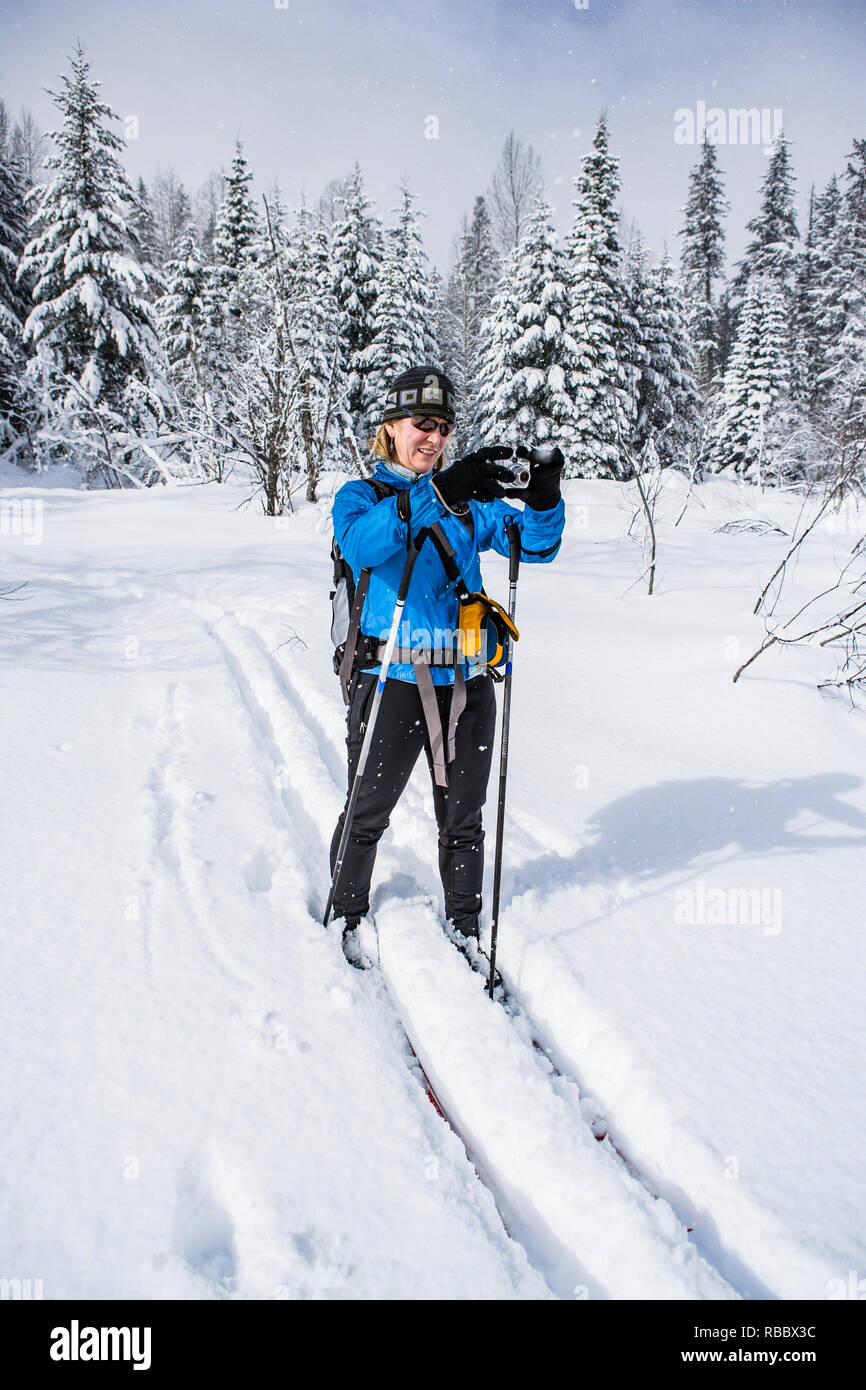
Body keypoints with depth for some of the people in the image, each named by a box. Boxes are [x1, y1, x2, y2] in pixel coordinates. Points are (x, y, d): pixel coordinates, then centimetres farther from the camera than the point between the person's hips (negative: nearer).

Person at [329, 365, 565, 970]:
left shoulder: (471, 501, 11)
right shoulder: (361, 495, 1)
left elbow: (536, 543, 2)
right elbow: (362, 542, -23)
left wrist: (544, 499, -20)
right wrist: (437, 492, -35)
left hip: (465, 681, 3)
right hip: (391, 680, -3)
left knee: (463, 818, 13)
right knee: (367, 812, 10)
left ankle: (465, 924, 31)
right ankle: (349, 912, 33)